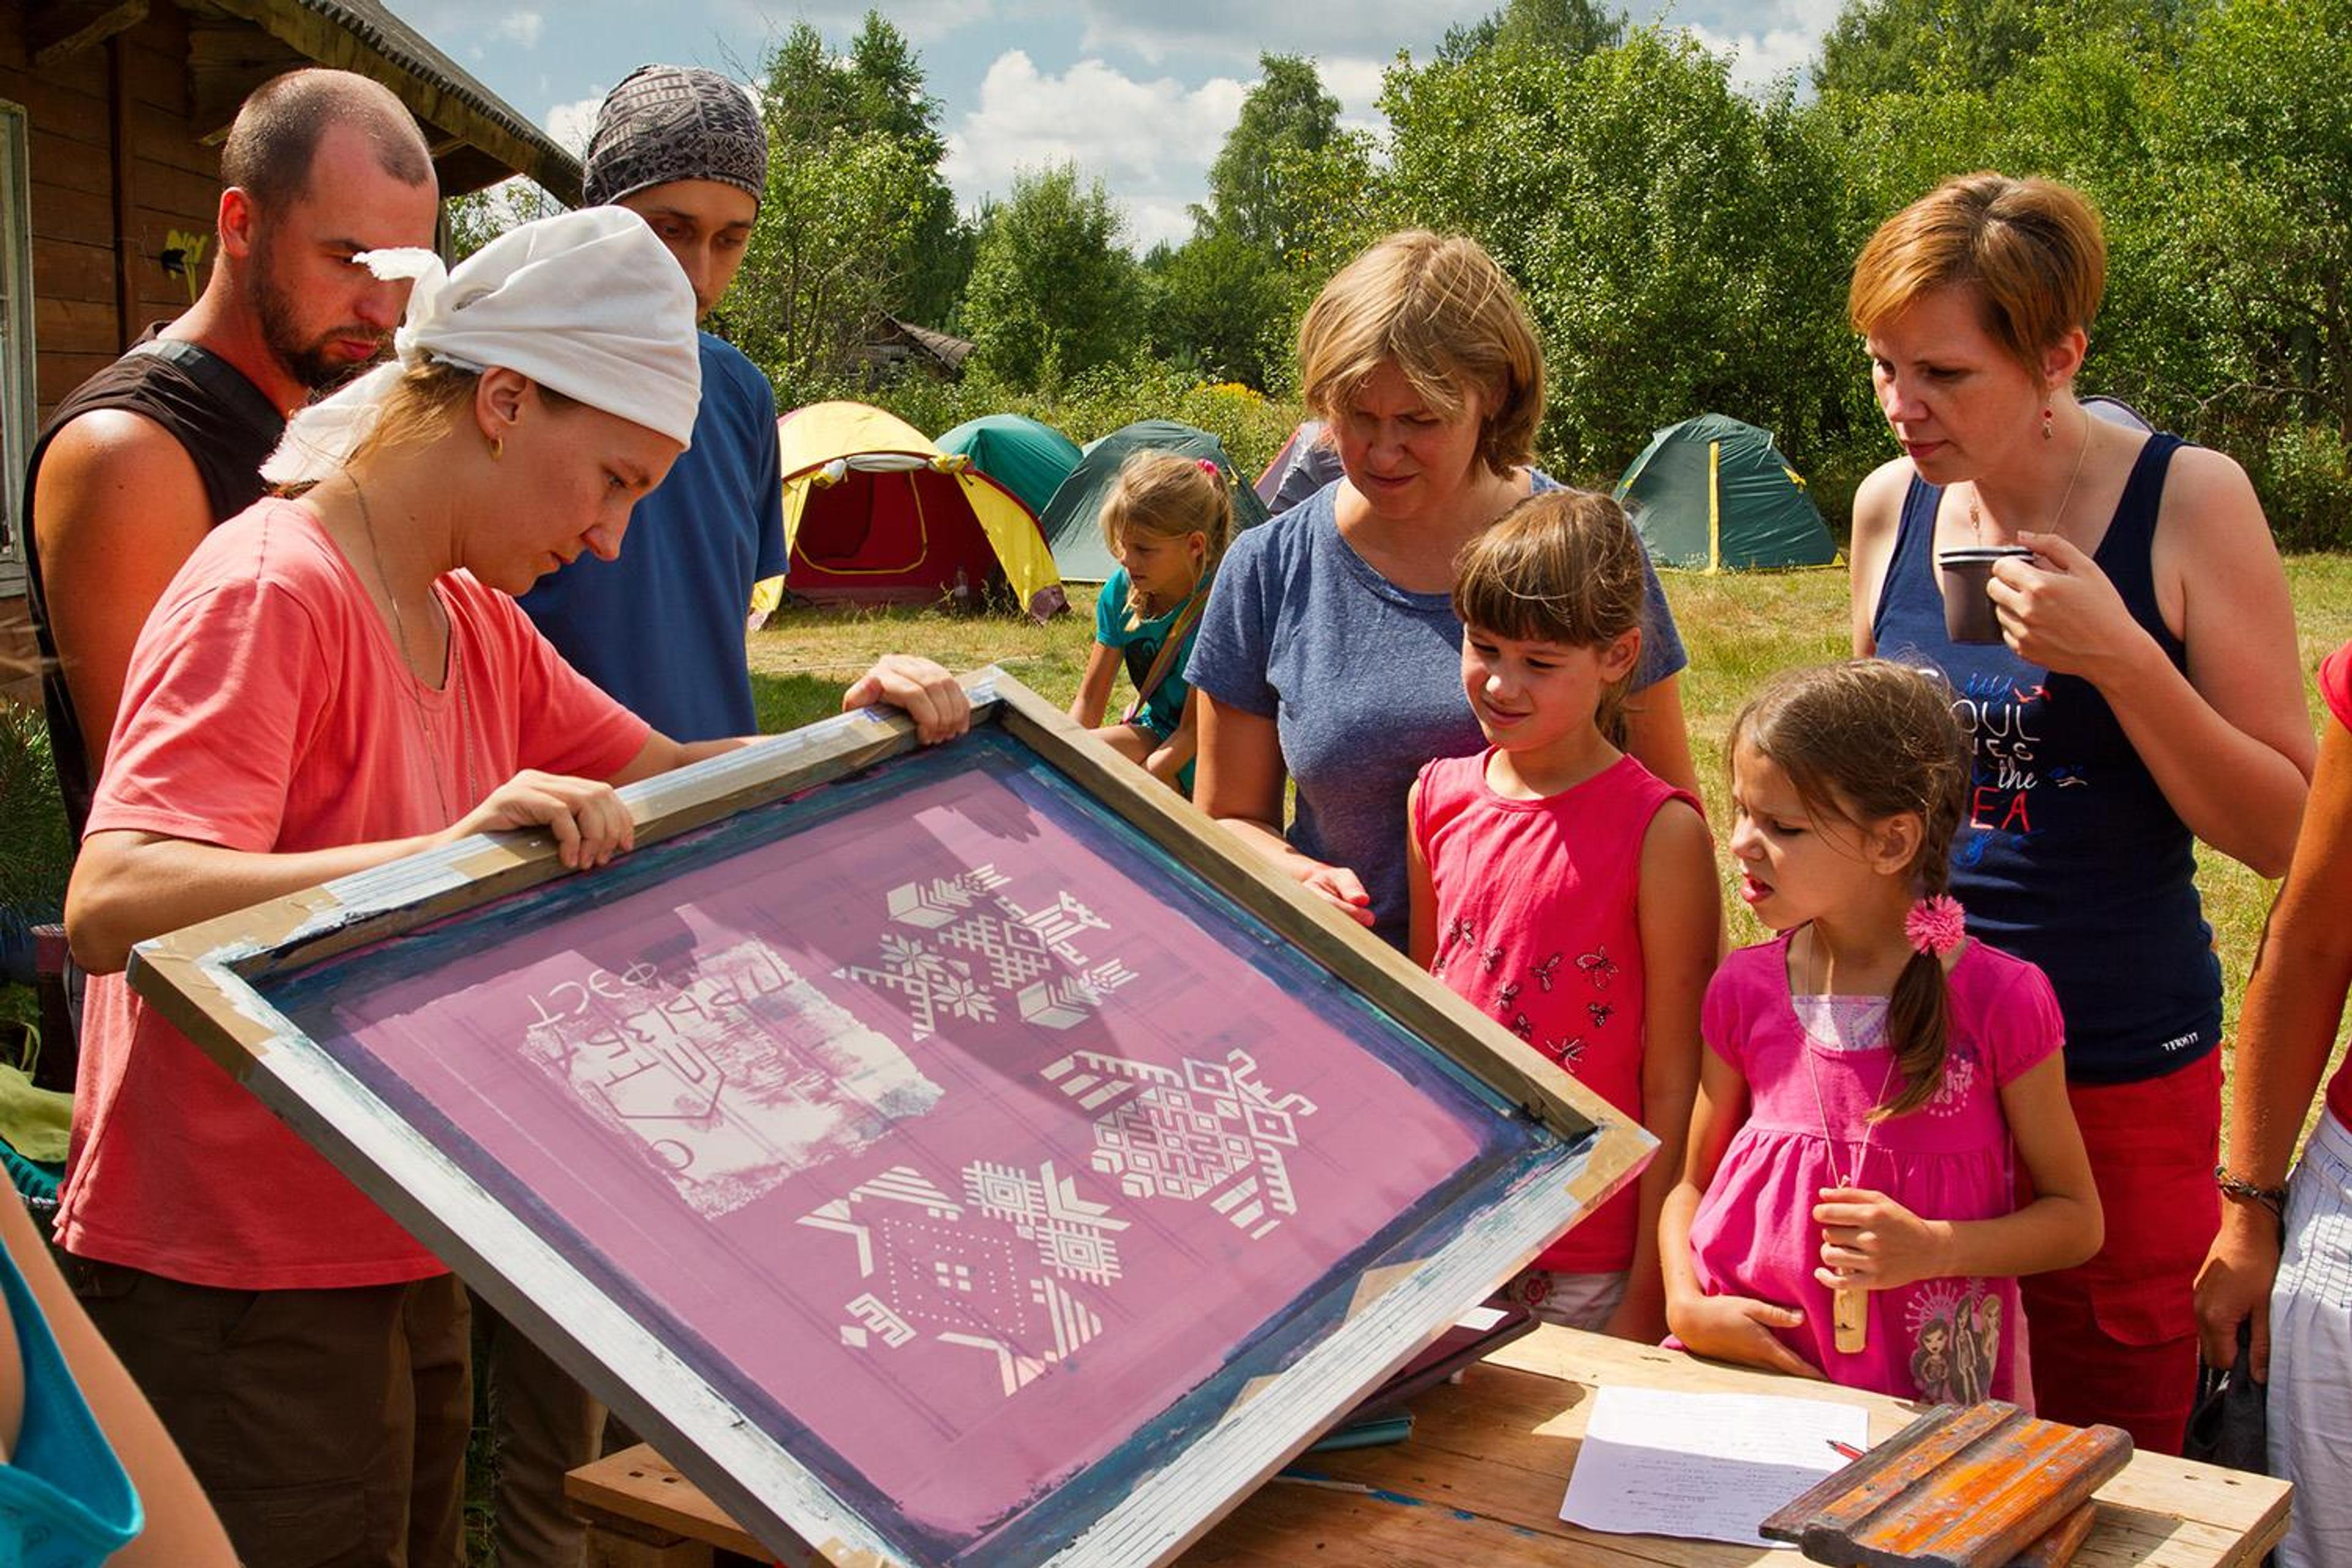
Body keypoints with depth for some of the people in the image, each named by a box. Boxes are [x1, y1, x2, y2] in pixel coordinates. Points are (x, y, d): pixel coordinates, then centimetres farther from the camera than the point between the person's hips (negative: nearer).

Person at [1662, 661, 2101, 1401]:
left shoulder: (1998, 999, -5)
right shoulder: (1745, 989, 4)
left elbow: (2077, 1218, 3)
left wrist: (1933, 1249, -12)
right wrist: (1687, 1306, -3)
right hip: (1751, 1362, 2)